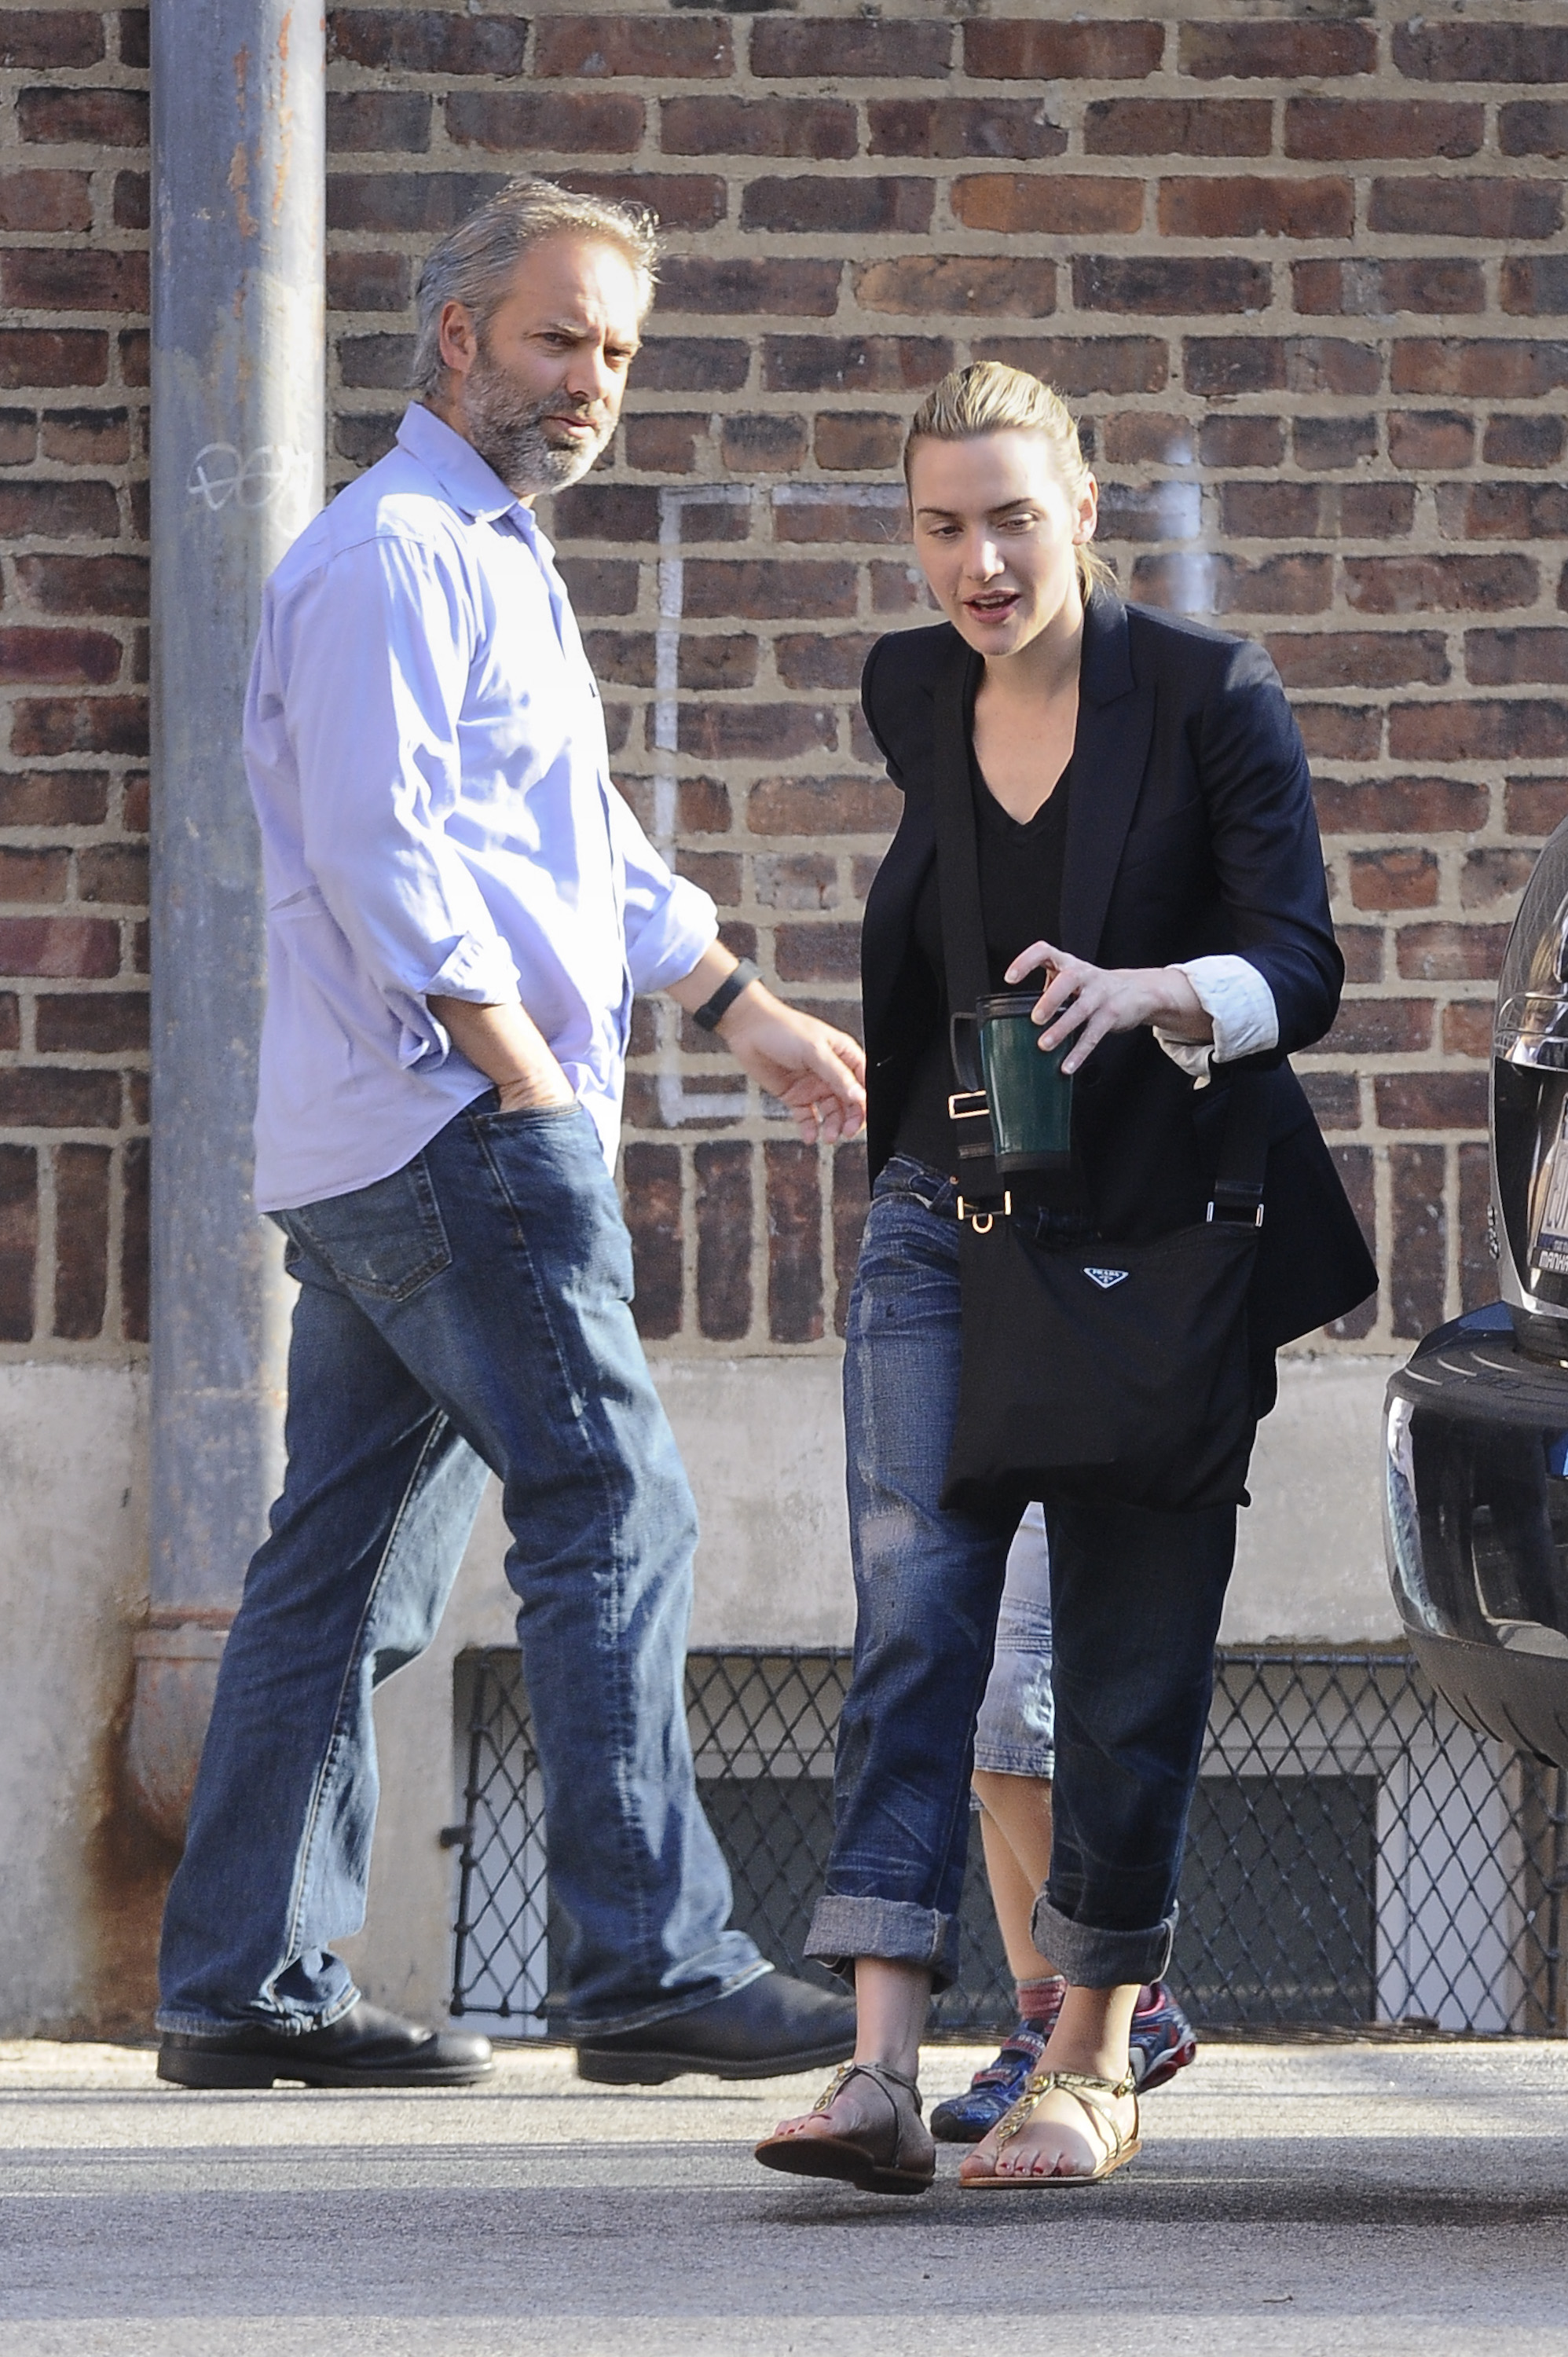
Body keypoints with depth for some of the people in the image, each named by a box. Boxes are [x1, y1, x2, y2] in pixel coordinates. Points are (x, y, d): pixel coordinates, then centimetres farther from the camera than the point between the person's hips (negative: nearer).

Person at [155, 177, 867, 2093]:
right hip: (448, 1127, -10)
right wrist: (529, 1073, -19)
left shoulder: (494, 561, 25)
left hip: (369, 1147, 10)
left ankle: (245, 1987, 8)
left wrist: (745, 1014, 26)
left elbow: (587, 852, 31)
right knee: (612, 1514, -12)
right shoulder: (393, 552, -9)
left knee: (347, 1570, 8)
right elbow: (381, 842, -18)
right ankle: (651, 1969, -14)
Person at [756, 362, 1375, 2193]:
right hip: (947, 1220, 3)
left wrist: (1143, 992, -36)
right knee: (913, 1611, -12)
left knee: (1128, 1660, 1)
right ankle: (881, 2067, -21)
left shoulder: (1209, 699, -10)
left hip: (1153, 1238, -3)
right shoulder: (909, 695, 5)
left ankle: (1092, 2064, 15)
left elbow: (1301, 969, -18)